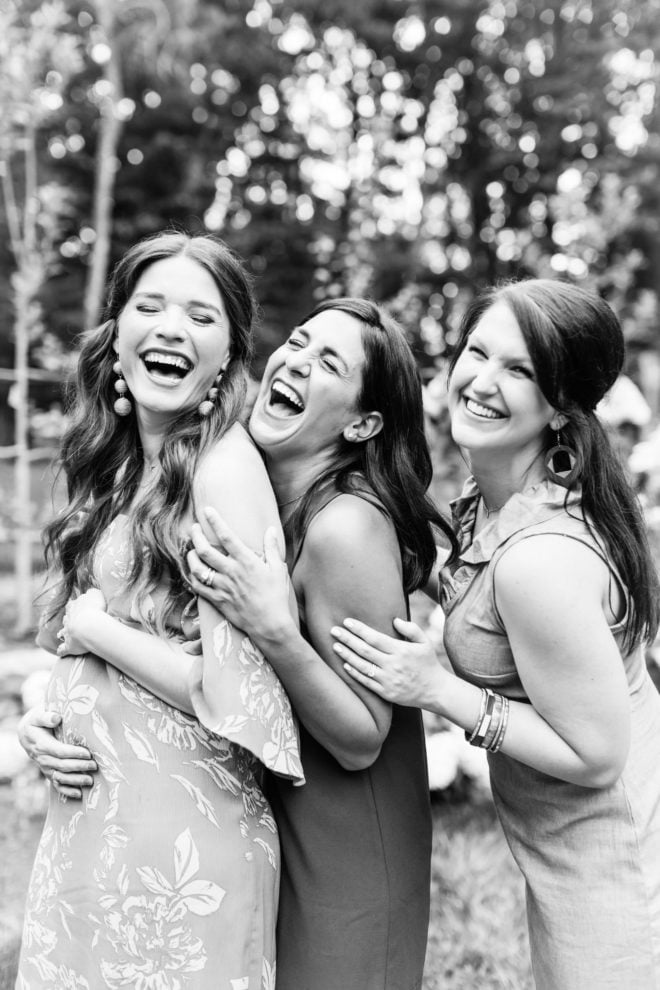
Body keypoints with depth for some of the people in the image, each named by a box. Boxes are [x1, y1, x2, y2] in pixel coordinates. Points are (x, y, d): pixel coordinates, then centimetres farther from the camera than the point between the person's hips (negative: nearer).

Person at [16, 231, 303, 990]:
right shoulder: (119, 463, 5)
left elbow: (239, 698, -23)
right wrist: (49, 711, -1)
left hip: (183, 830, -7)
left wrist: (93, 627, -14)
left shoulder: (225, 467, -18)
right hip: (91, 811, 7)